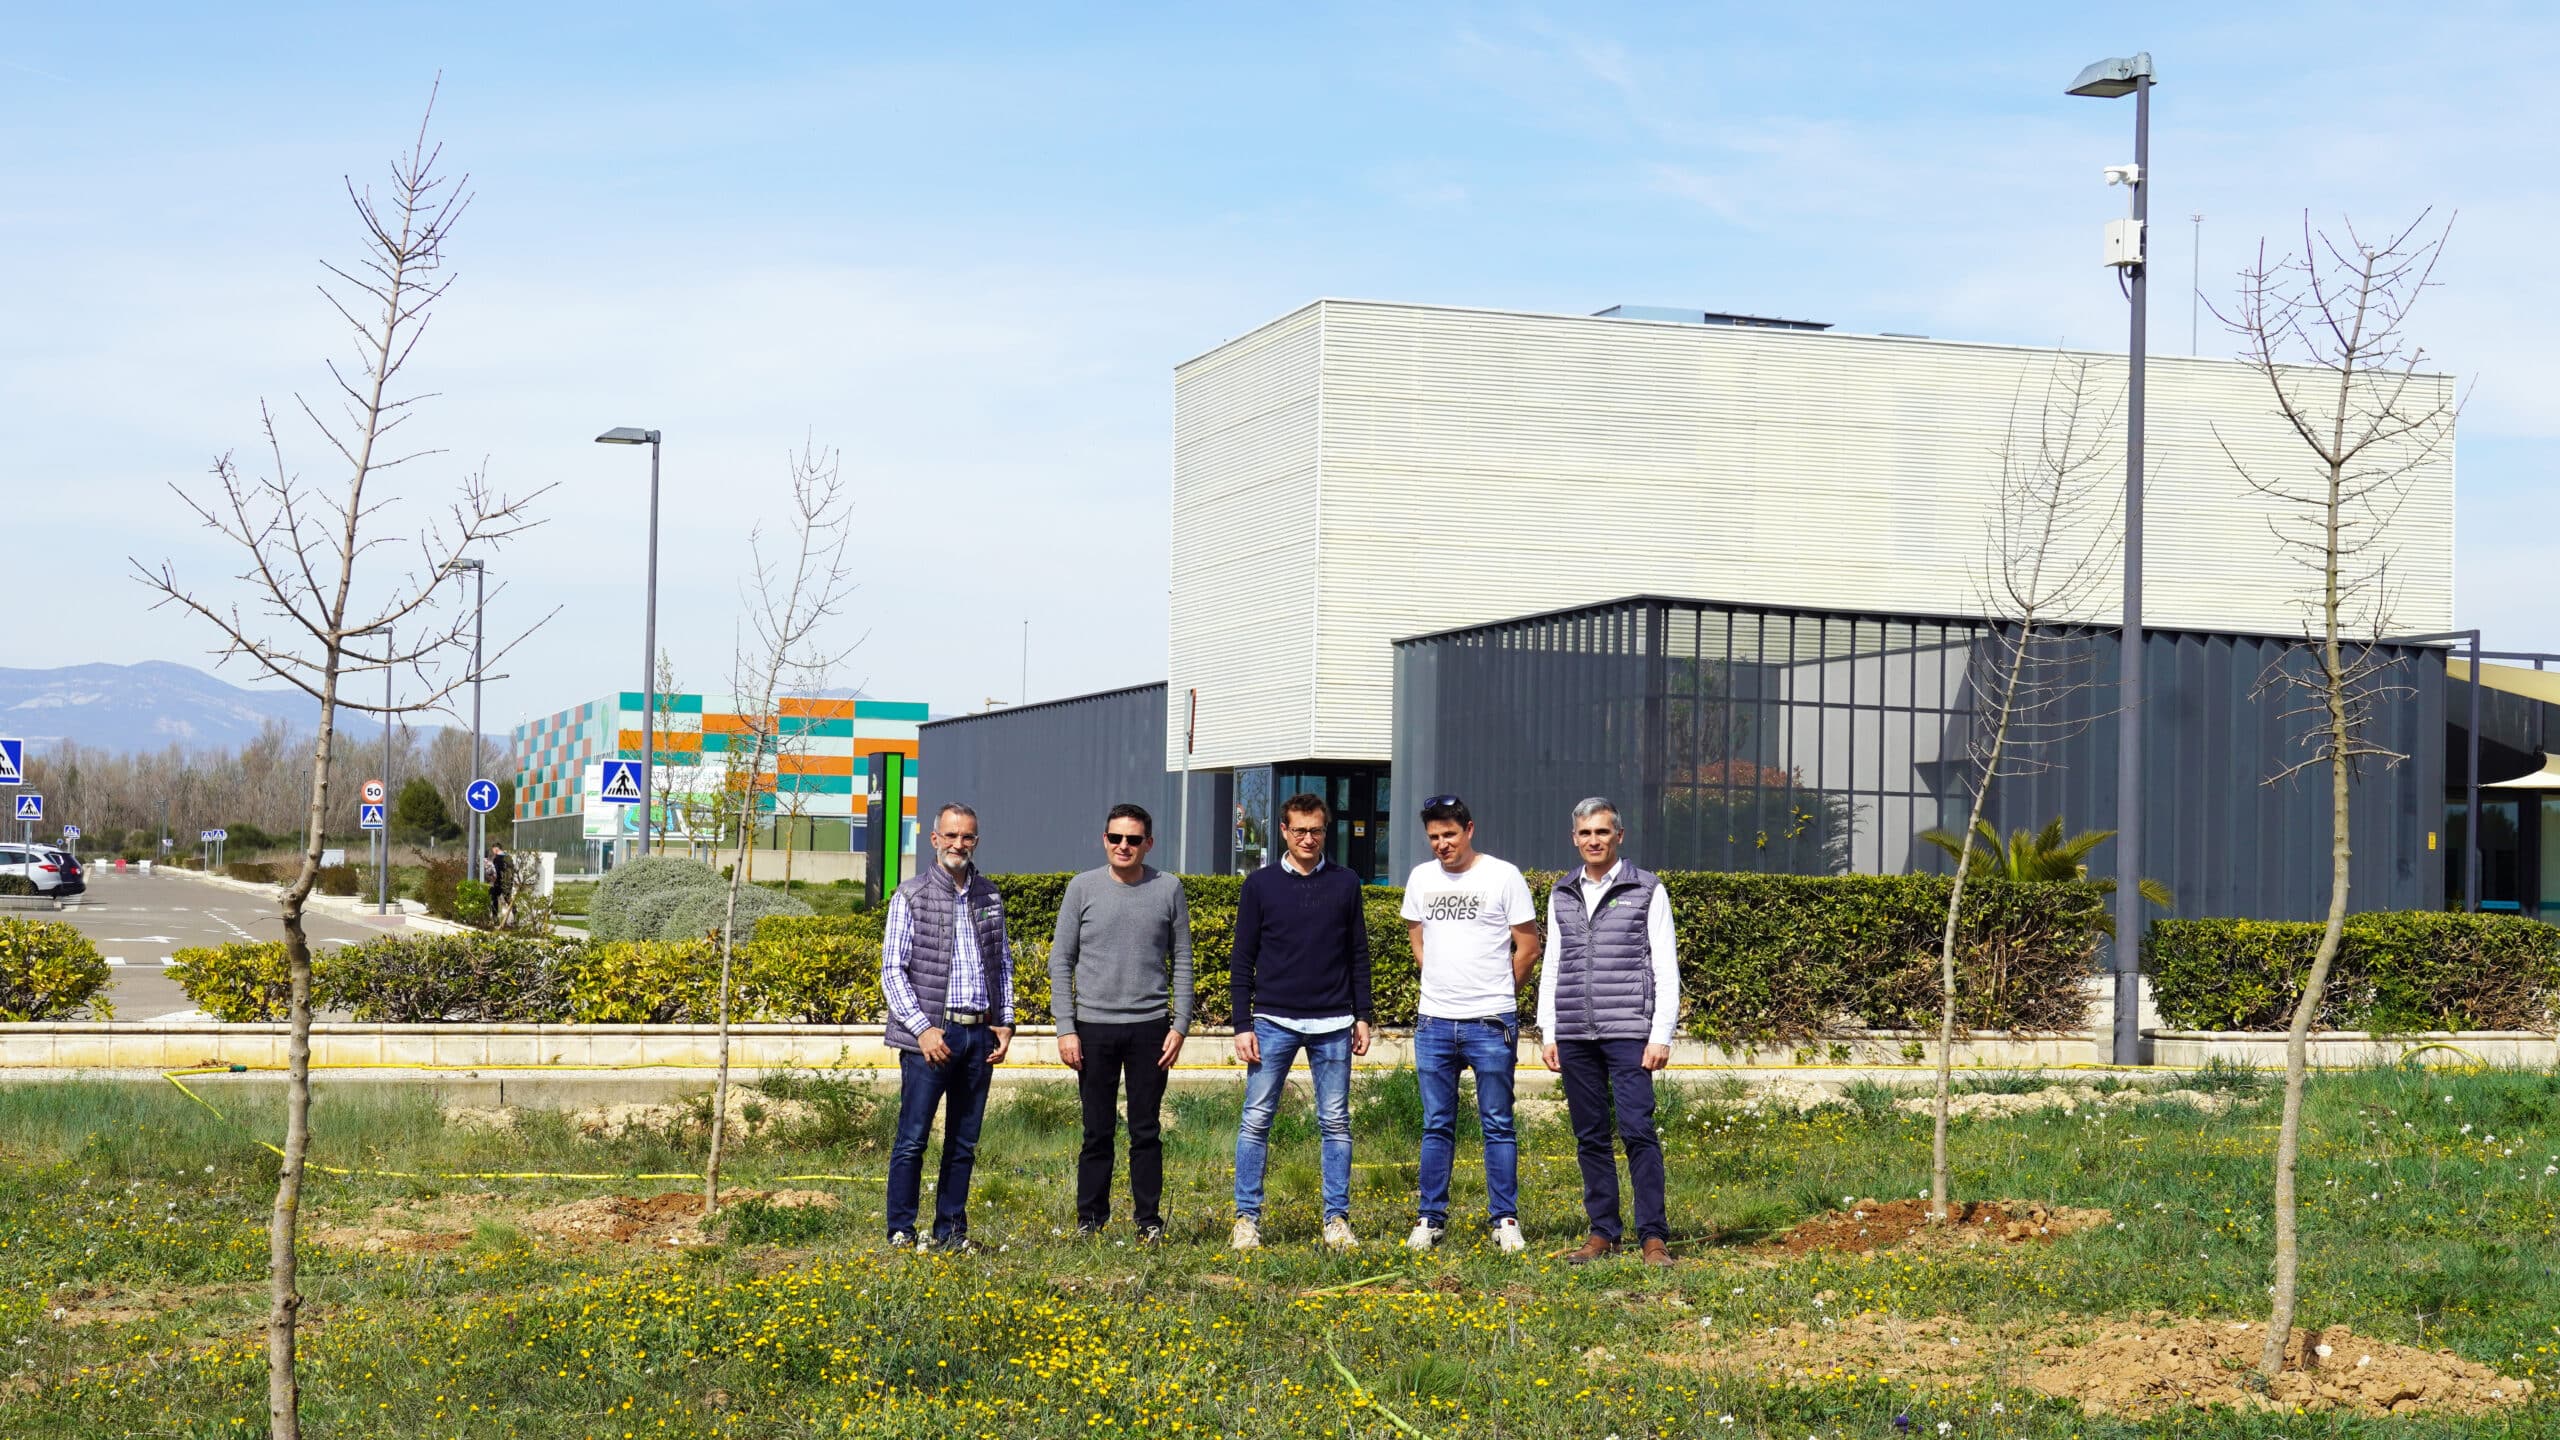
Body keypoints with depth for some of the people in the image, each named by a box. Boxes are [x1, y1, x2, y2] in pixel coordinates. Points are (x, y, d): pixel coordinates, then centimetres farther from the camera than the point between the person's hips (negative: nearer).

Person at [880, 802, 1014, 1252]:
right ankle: (901, 1233, 4)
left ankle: (951, 1231, 16)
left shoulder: (990, 897, 13)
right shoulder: (911, 897, -2)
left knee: (964, 1143, 9)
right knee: (912, 1139, -4)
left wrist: (1005, 1022, 8)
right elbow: (892, 971, -5)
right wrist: (922, 1027, -13)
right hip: (931, 1034, -5)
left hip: (980, 1035, 5)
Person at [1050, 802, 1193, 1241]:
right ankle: (1090, 1218, 12)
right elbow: (1061, 961, 4)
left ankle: (1149, 1221, 11)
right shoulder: (1083, 888, 2)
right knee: (1098, 1131, 4)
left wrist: (1180, 1025, 0)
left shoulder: (1168, 889, 4)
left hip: (1149, 1026, 0)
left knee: (1147, 1130, 4)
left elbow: (1181, 962, 8)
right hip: (1094, 1025, 0)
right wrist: (1066, 1029, -3)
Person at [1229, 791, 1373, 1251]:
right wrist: (1242, 1025, -3)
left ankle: (1337, 1219, 10)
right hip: (1273, 1022, -1)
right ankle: (1246, 1218, 5)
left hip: (1333, 1024, 1)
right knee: (1256, 1120, -2)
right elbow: (1242, 960, 4)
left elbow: (1359, 956, 12)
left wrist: (1363, 1017, 5)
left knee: (1336, 1123, 4)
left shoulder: (1345, 884, 7)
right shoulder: (1260, 884, 3)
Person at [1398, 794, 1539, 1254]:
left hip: (1491, 1023, -3)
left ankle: (1505, 1220, 8)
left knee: (1498, 1125, 2)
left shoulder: (1503, 876, -3)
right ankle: (1431, 1219, 14)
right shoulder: (1421, 878, 9)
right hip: (1434, 1022, 4)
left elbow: (1528, 948, 2)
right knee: (1436, 1126, 8)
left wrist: (1495, 993, 9)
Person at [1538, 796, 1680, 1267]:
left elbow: (1666, 969, 1)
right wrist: (1548, 1035, 11)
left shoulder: (1647, 891, 3)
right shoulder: (1562, 895, 15)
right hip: (1574, 1036, 4)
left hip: (1628, 1033, -4)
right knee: (1590, 1137, 6)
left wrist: (1661, 1035, -6)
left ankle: (1654, 1236, -7)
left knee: (1637, 1131, -10)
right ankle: (1603, 1232, 12)